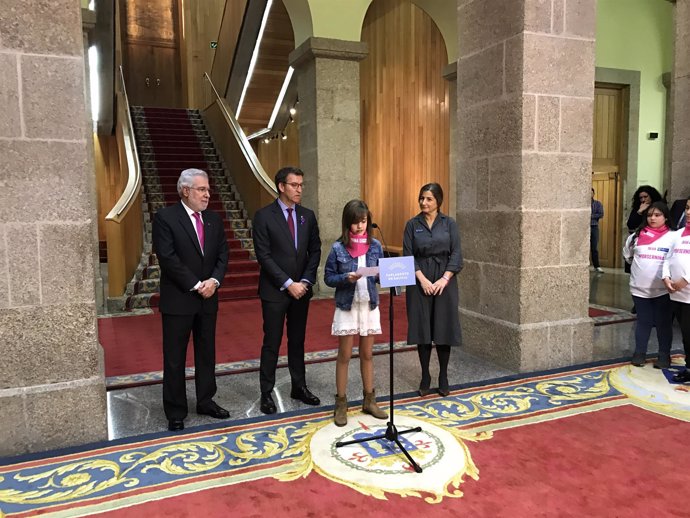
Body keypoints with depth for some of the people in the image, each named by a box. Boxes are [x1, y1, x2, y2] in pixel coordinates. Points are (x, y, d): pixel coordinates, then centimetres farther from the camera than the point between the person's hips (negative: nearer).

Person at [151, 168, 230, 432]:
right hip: (178, 300, -5)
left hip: (208, 298, 6)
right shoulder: (165, 218, -9)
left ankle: (205, 401, 29)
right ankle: (176, 413, 17)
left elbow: (222, 254, 7)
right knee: (174, 359, 4)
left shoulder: (214, 219, 9)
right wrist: (196, 285, -16)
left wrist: (214, 280, -10)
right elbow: (168, 259, -16)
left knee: (206, 353, 14)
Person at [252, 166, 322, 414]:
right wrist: (288, 284, -16)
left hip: (301, 289, 4)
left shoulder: (308, 215, 6)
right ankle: (266, 393, 15)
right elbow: (264, 256, -12)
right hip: (274, 291, -4)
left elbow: (315, 251, 7)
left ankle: (299, 387, 26)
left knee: (298, 340, 14)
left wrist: (305, 282, -6)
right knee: (272, 343, 3)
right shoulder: (264, 216, -8)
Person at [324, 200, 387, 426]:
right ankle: (341, 404, 18)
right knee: (344, 356, 5)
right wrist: (346, 278, -21)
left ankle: (369, 401, 27)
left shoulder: (375, 246, 1)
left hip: (370, 305, 3)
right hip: (347, 306, -3)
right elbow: (328, 277, -4)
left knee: (367, 354, 13)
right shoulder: (338, 248, -8)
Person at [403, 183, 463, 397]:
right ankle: (425, 378, 16)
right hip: (420, 281, 0)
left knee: (443, 329, 3)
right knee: (422, 329, 4)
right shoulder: (412, 224, 3)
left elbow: (456, 254, -2)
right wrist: (423, 279, -13)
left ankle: (443, 378, 16)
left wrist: (444, 279, -13)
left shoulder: (449, 223, 2)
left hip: (444, 281, 0)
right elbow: (408, 255, -2)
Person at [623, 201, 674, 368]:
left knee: (663, 323, 6)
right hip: (640, 288, 2)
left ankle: (664, 356, 18)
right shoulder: (637, 236, 3)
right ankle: (639, 353, 22)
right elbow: (627, 254, 18)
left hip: (663, 289, -2)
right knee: (643, 322, 12)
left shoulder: (673, 237, -5)